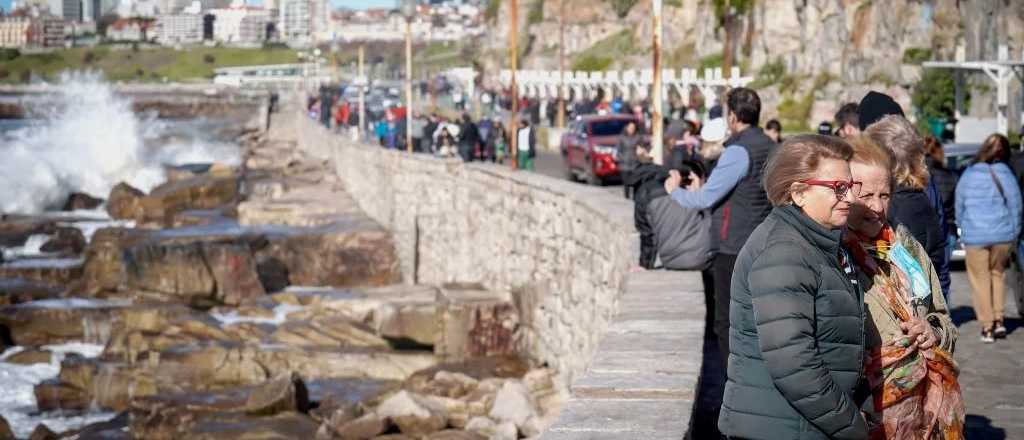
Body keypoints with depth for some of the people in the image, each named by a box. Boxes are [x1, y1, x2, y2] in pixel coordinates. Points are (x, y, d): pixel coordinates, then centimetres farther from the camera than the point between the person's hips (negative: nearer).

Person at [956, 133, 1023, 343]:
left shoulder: (968, 175, -1)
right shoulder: (1005, 174, -4)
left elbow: (959, 205, 6)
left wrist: (962, 228, 19)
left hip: (975, 237, -1)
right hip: (1002, 234, 1)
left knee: (980, 279, 6)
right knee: (997, 273, 20)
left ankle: (987, 327, 4)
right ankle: (998, 320, 16)